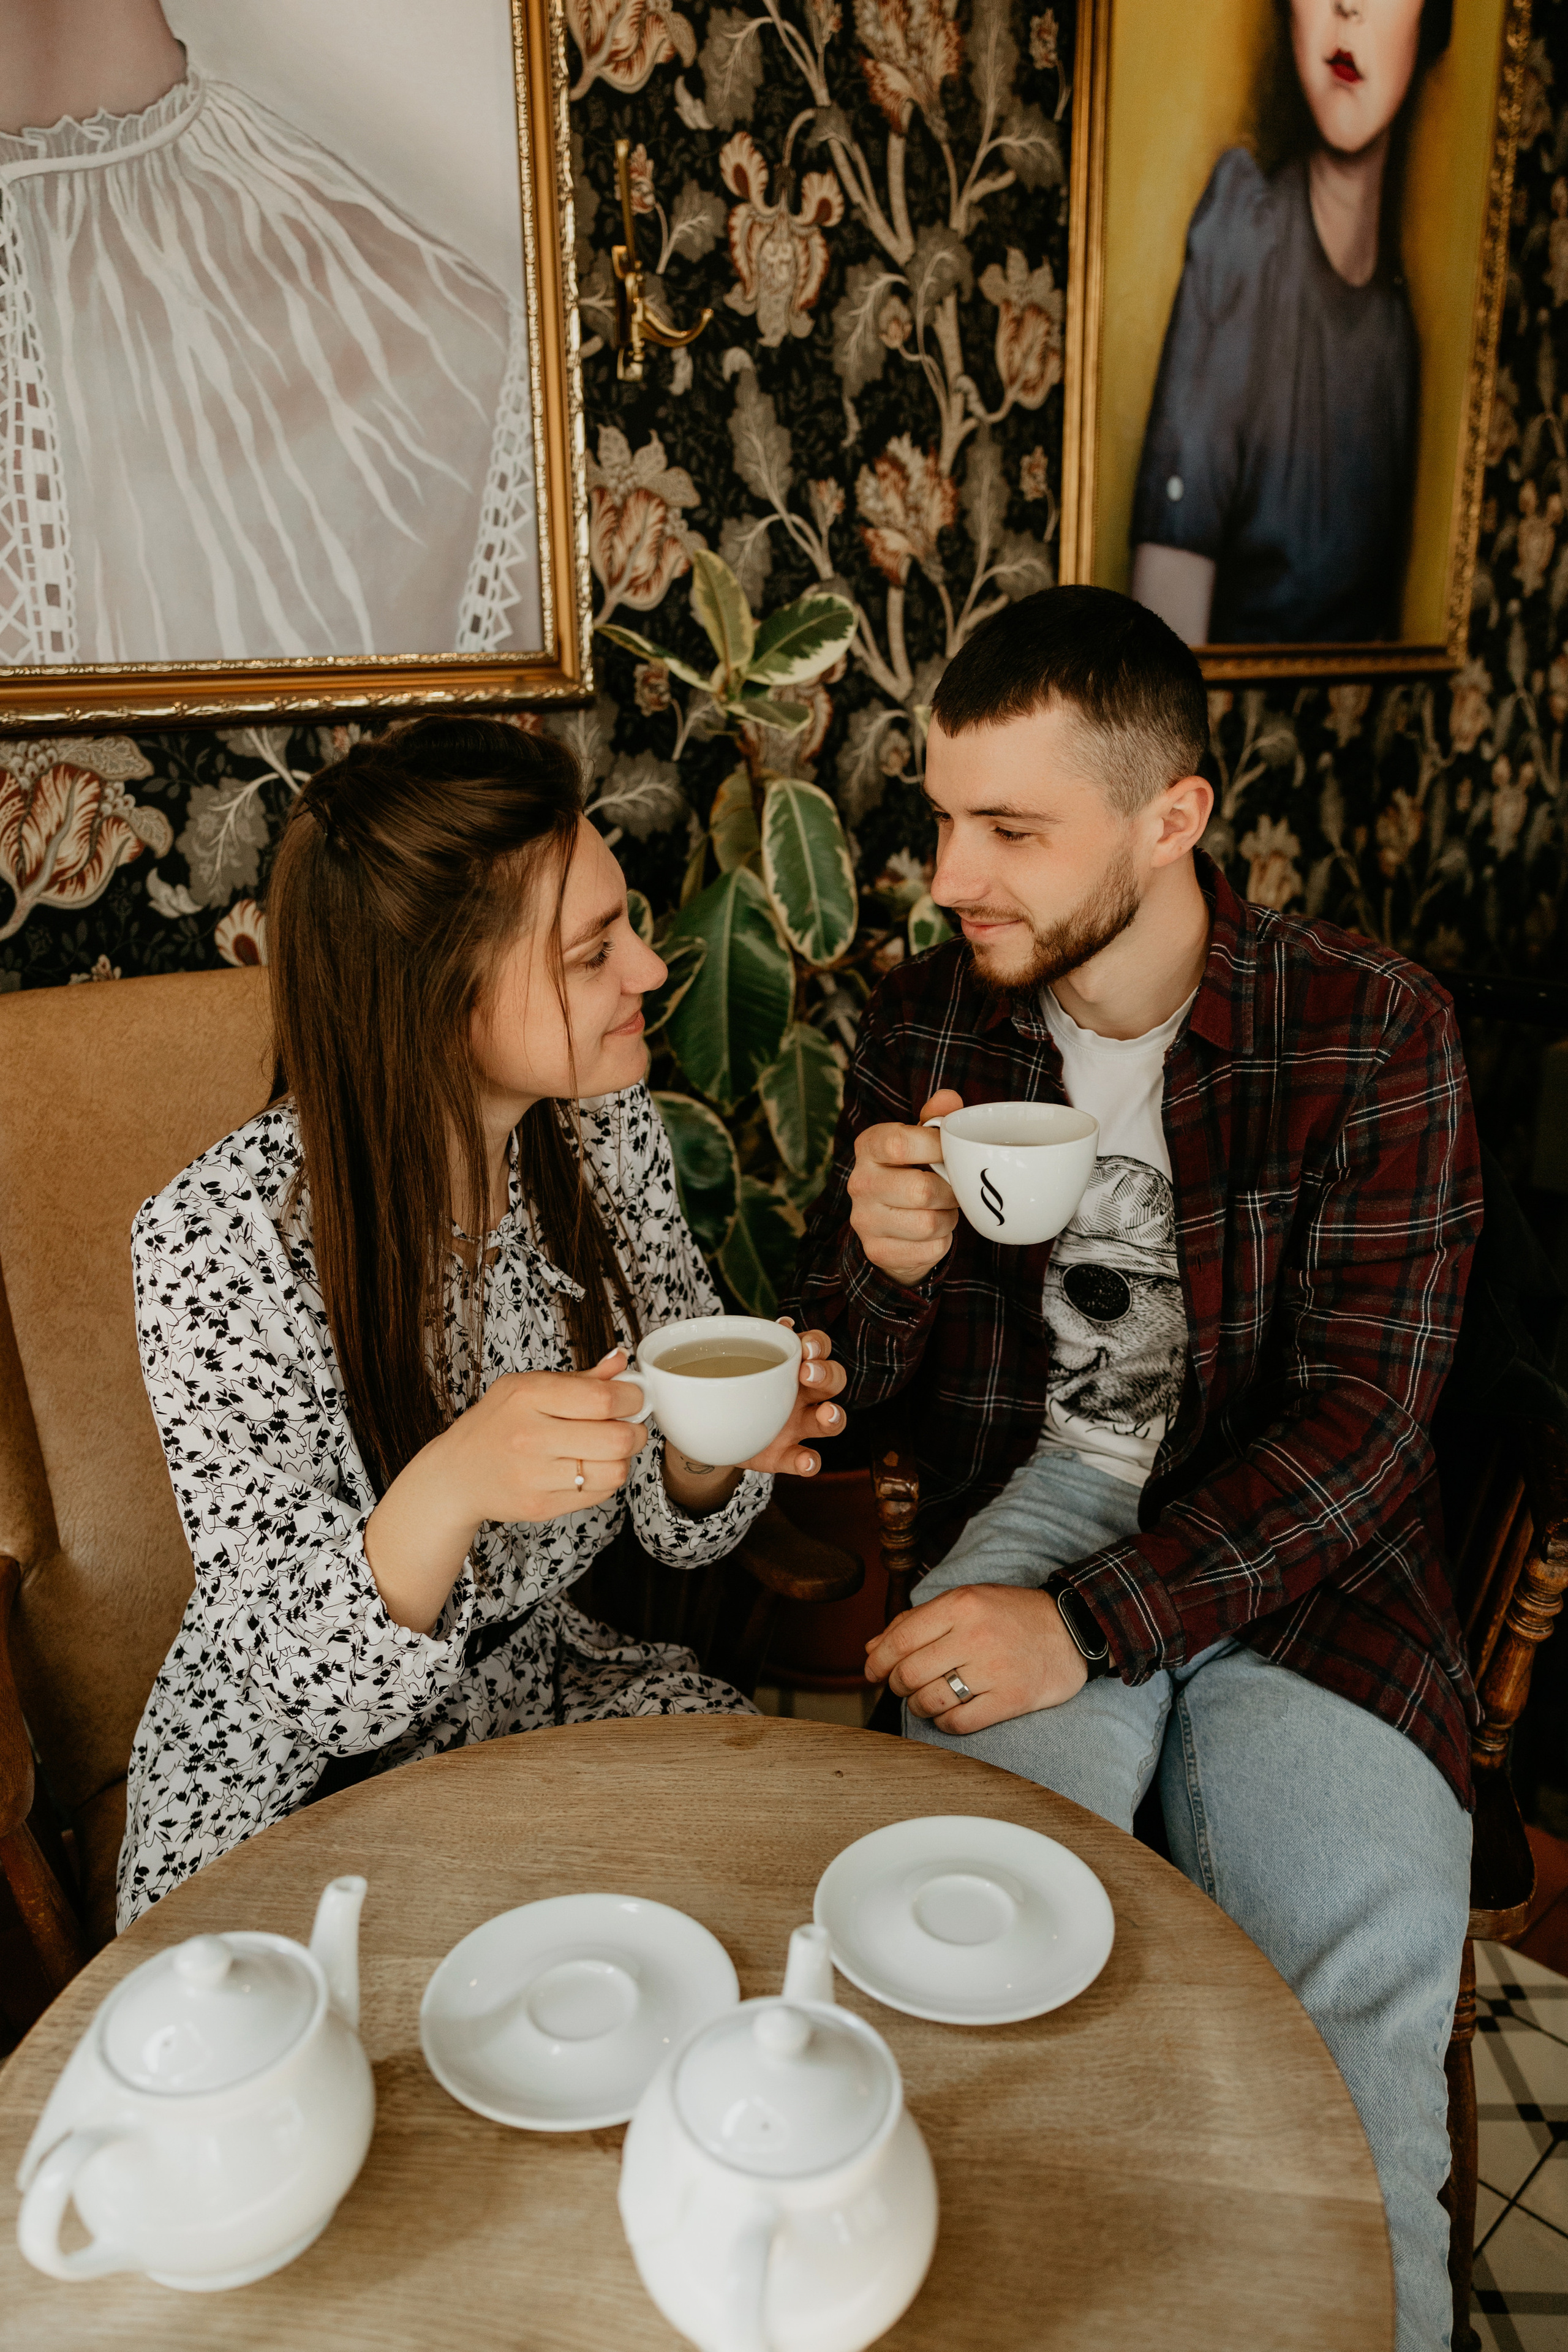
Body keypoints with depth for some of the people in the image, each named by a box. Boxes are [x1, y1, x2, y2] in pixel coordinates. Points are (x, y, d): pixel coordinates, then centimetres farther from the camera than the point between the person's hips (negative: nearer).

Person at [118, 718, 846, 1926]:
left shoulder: (610, 1135, -10)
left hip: (548, 1689, 5)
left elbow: (680, 1527, 0)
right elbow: (320, 1690, -22)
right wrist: (447, 1491, -42)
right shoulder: (220, 1239, -25)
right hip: (291, 1785, -4)